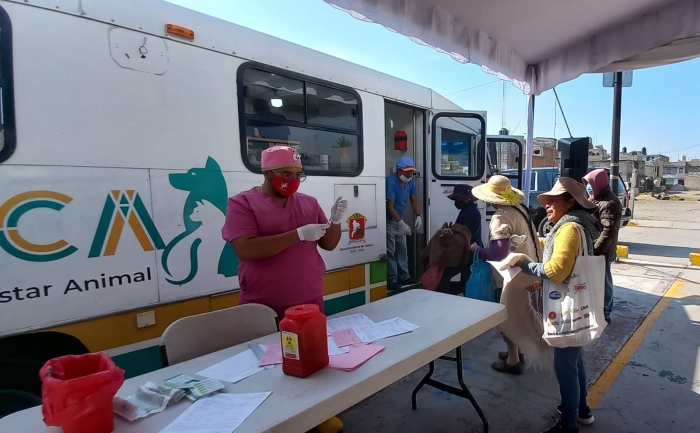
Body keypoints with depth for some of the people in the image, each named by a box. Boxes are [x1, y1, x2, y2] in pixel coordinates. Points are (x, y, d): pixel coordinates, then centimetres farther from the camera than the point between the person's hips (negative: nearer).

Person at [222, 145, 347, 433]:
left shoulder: (308, 203, 6)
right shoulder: (243, 203, -7)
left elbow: (329, 244, 9)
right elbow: (245, 249, -21)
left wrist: (335, 220, -12)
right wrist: (299, 234, -24)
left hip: (310, 303, 4)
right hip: (264, 310, -4)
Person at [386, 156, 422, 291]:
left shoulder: (411, 180, -1)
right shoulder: (391, 181, -24)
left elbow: (414, 200, 7)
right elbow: (390, 206, -26)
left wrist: (418, 216, -7)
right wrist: (401, 223, -30)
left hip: (398, 220, 8)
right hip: (388, 220, -8)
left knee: (402, 249, 13)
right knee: (390, 250, -7)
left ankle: (404, 276, 23)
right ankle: (392, 280, -1)